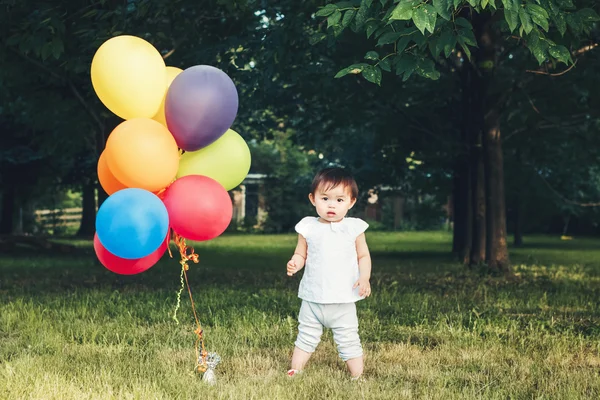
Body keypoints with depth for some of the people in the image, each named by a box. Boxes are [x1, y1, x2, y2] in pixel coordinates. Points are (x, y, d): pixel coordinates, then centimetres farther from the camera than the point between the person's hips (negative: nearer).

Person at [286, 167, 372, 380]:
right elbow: (301, 254, 5)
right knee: (306, 337, 15)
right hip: (313, 298, 2)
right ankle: (294, 372, 25)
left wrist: (364, 277, -15)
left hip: (344, 301, -2)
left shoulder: (354, 228, -4)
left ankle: (358, 377, 14)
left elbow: (363, 256, 2)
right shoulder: (308, 227, -2)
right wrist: (295, 264, -18)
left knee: (349, 341, 6)